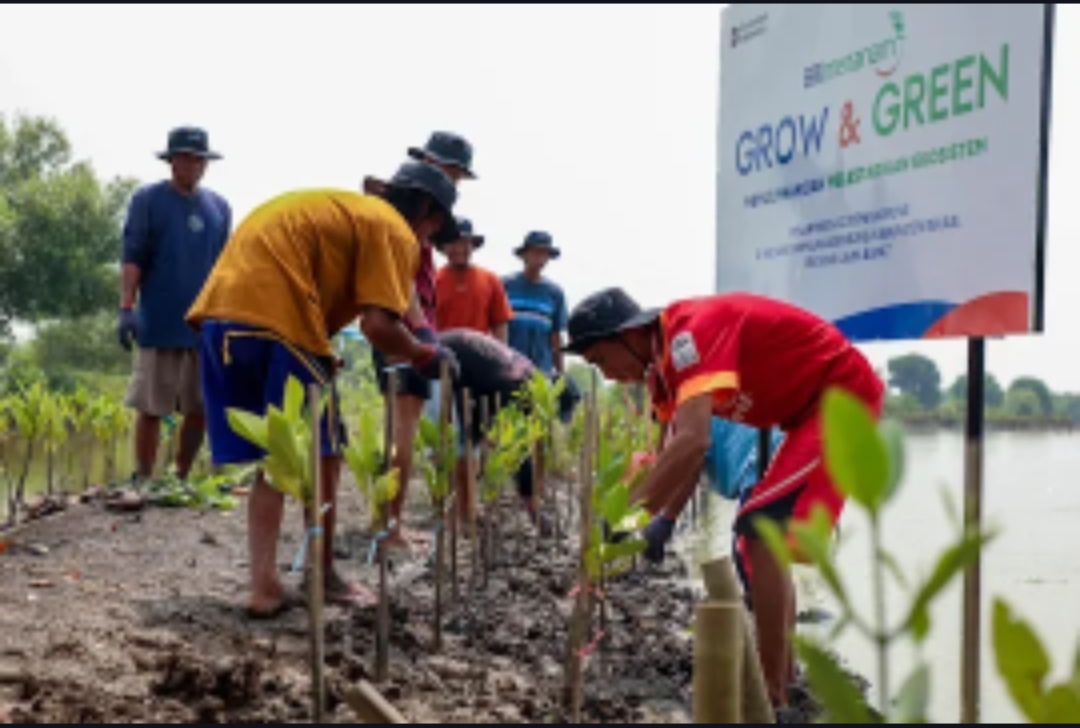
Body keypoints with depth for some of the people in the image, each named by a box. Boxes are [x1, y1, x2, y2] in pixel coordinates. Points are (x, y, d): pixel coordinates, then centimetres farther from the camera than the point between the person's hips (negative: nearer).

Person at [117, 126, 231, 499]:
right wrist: (127, 308, -14)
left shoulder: (219, 207, 13)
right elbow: (131, 258, -4)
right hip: (159, 326, -4)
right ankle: (143, 481, 9)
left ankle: (182, 478, 19)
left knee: (200, 409, 5)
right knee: (151, 408, 0)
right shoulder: (147, 200, 1)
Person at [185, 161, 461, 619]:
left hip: (218, 313, 8)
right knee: (321, 456, 7)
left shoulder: (333, 205, 30)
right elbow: (378, 324, -9)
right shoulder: (393, 231, 3)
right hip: (277, 322, -8)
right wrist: (425, 354, 7)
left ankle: (264, 586, 10)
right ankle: (323, 577, 17)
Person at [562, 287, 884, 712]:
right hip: (815, 408, 10)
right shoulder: (666, 358, 5)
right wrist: (665, 520, -3)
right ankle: (782, 678, 23)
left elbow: (693, 442, -37)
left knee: (760, 530, -17)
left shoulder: (689, 333, -25)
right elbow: (686, 449, 9)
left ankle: (771, 698, -14)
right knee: (764, 535, 15)